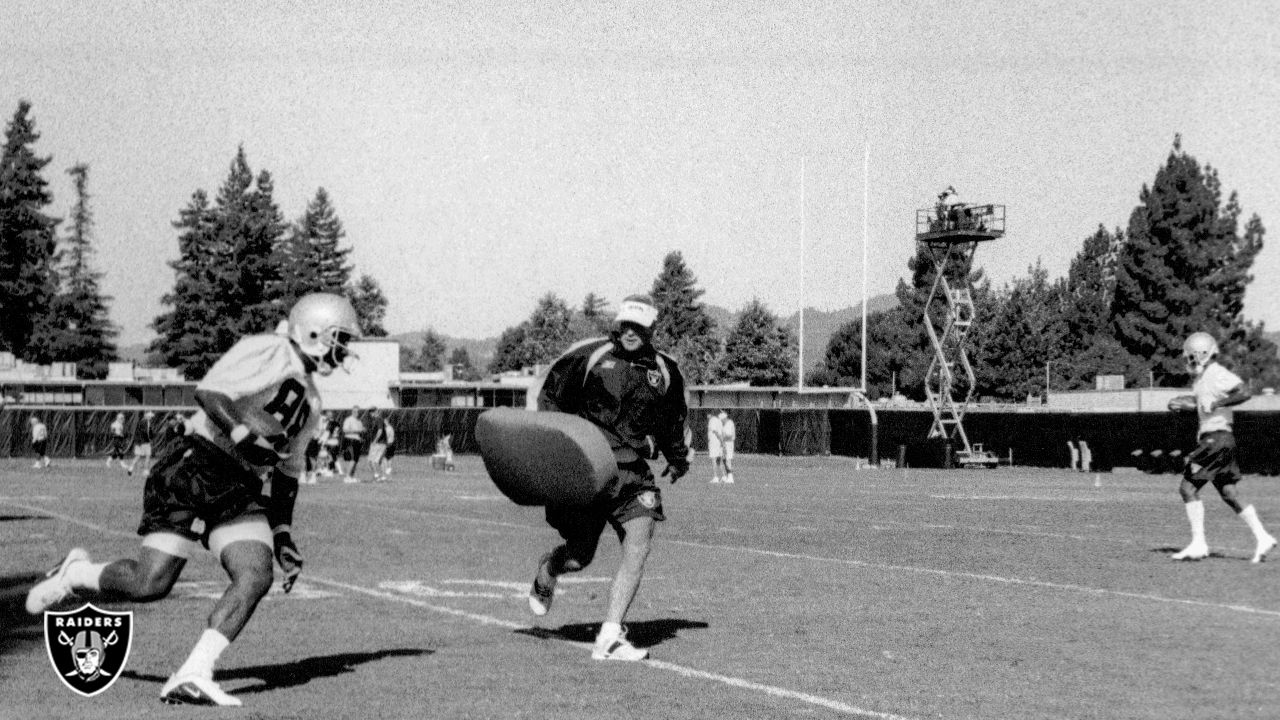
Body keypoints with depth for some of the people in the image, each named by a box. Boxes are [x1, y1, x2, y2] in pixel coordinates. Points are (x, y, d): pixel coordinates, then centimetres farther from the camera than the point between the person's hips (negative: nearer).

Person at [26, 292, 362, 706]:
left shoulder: (309, 402, 21)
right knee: (150, 583, -12)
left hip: (239, 490, 8)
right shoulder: (269, 351, -7)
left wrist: (282, 536, 21)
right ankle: (74, 575, 19)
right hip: (194, 468, -8)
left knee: (256, 577, -16)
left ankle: (192, 677, -17)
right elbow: (208, 393, -19)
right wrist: (245, 437, -26)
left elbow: (287, 471, 27)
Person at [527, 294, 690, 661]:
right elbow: (552, 396, 5)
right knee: (579, 555, 2)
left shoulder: (664, 371, 9)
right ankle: (547, 571, 41)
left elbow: (671, 420, 27)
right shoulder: (590, 355, -3)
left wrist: (677, 457, 37)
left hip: (632, 470, 3)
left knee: (638, 547, -16)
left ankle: (609, 638, -14)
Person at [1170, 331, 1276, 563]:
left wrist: (1216, 404, -23)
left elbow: (1244, 393, -25)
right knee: (1229, 494, 9)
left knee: (1187, 488, -7)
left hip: (1217, 439, -10)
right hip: (1210, 438, 10)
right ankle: (1262, 538, 8)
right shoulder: (1203, 378, 17)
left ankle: (1198, 544, -6)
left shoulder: (1217, 374, -13)